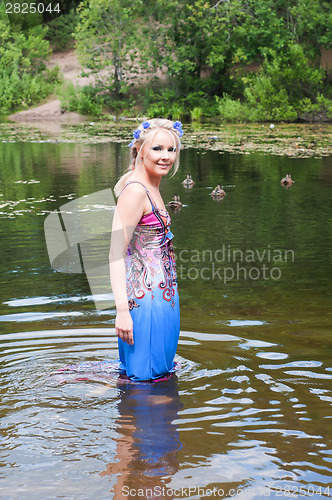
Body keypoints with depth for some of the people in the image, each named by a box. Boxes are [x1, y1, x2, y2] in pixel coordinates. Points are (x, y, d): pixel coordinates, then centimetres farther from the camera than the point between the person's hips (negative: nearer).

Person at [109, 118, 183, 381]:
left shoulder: (152, 187, 12)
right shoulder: (135, 191, -17)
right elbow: (116, 254, -22)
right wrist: (122, 309, -27)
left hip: (162, 293, 10)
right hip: (146, 296, -10)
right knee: (143, 379, 0)